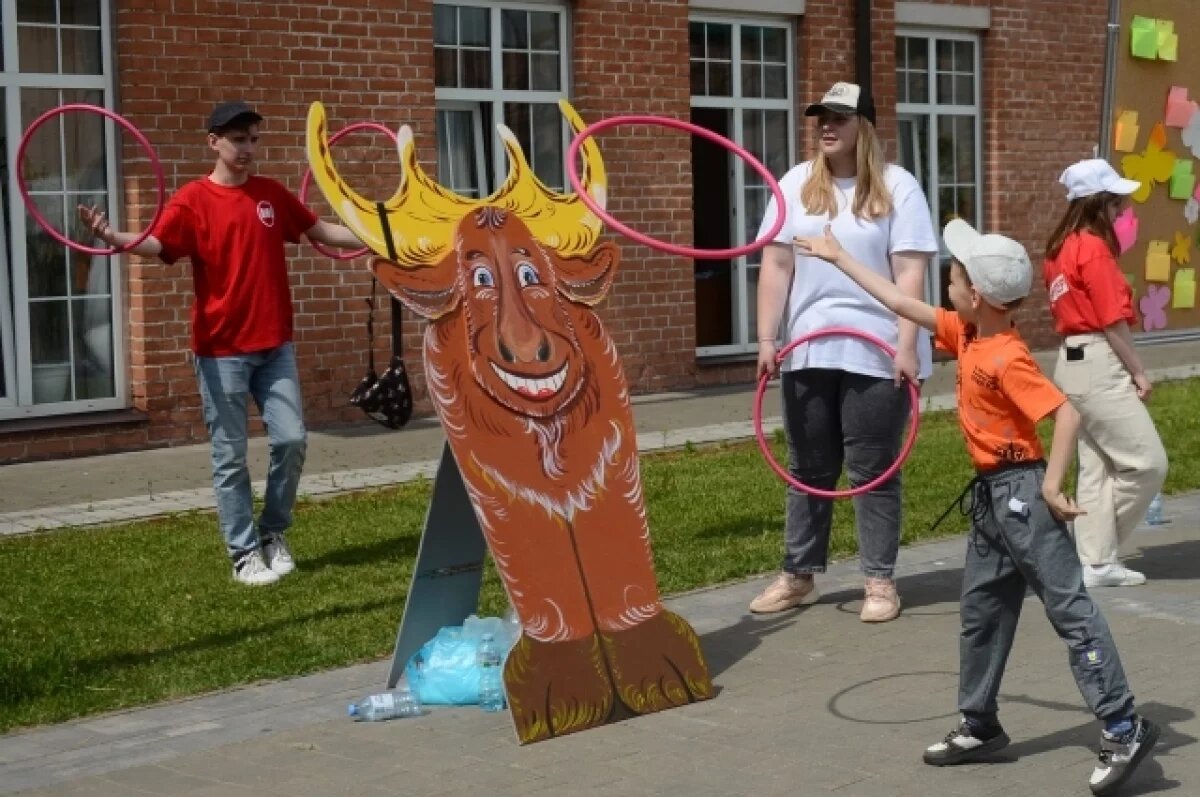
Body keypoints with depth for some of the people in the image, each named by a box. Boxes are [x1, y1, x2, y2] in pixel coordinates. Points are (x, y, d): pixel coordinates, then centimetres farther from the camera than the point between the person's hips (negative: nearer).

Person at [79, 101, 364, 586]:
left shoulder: (272, 194, 8)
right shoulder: (194, 199, -8)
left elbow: (321, 231, 18)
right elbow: (157, 244, -22)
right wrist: (115, 238, -42)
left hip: (275, 344, 4)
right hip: (222, 350, -4)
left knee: (291, 439, 1)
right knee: (230, 456, 1)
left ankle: (273, 534, 21)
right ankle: (244, 553, 12)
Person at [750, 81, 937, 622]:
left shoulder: (896, 186, -3)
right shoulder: (797, 184, 7)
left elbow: (910, 272, -8)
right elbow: (777, 264, 6)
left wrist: (906, 345, -15)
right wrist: (767, 339, -1)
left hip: (876, 353, -4)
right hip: (808, 351, 4)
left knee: (872, 470, 3)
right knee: (808, 468, 11)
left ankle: (880, 581, 12)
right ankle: (799, 575, 21)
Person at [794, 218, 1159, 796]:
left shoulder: (1007, 358, -20)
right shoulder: (965, 335, 6)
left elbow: (1066, 415, -24)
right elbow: (902, 304, 16)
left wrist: (1051, 487, -22)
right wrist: (839, 258, 21)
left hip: (1022, 491, -10)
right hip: (991, 494, 10)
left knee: (1068, 608, -9)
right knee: (982, 610, 16)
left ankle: (1124, 728, -7)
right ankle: (979, 726, 27)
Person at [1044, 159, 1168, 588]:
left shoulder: (1060, 249, 13)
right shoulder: (1094, 248, -15)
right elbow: (1114, 321, -16)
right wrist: (1139, 372, -7)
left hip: (1074, 363, 10)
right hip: (1099, 364, -10)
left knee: (1097, 466, 11)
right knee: (1147, 462, -4)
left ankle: (1095, 561, 11)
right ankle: (1099, 557, 4)